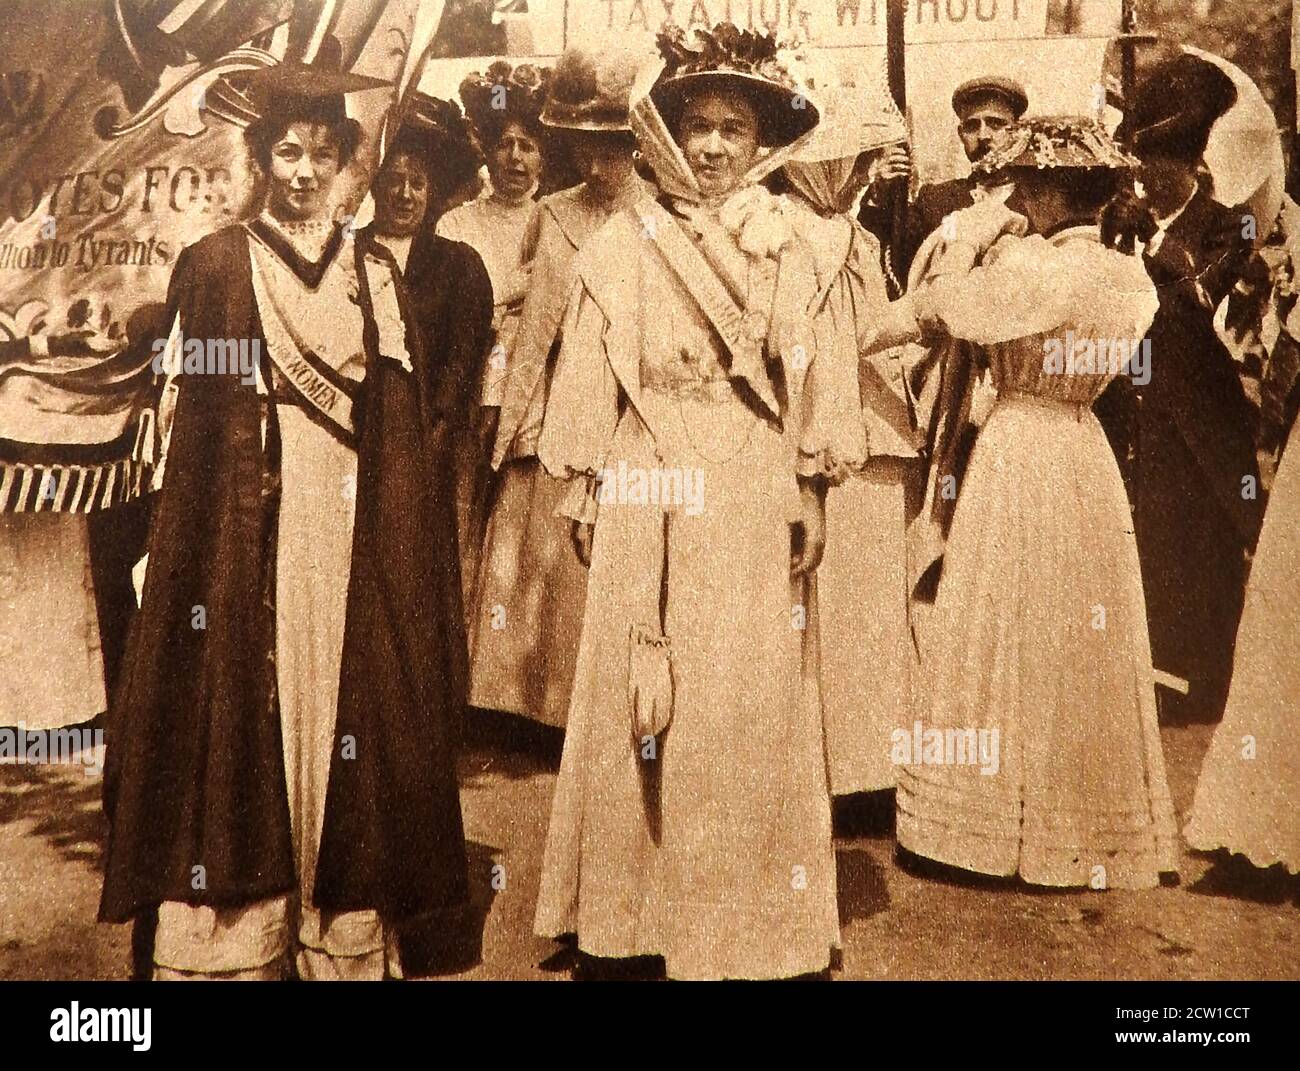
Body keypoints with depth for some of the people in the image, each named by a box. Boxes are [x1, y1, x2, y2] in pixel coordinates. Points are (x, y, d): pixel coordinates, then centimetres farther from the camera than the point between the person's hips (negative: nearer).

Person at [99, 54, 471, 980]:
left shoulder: (376, 275, 12)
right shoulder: (216, 266, 5)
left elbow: (407, 427, 10)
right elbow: (186, 423, 3)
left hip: (352, 540, 2)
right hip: (249, 536, -2)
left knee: (350, 716, 3)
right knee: (242, 719, -3)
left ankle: (350, 949, 13)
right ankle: (230, 947, 9)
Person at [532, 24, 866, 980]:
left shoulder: (785, 247, 6)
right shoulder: (623, 246, 3)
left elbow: (813, 376, 4)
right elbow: (590, 377, 4)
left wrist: (812, 493, -1)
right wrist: (584, 496, 2)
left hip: (754, 503, 1)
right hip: (650, 502, 0)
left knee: (749, 706, 6)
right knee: (639, 698, 4)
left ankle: (744, 912, 20)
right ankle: (642, 901, 20)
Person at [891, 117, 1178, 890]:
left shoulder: (1032, 266, -19)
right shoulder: (1128, 274, 5)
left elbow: (936, 308, -13)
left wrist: (974, 234, -2)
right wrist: (1004, 245, 9)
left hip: (1023, 458, -8)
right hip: (1087, 455, 8)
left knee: (1013, 637, 3)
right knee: (1082, 636, 15)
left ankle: (1004, 822, 14)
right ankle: (1089, 822, 28)